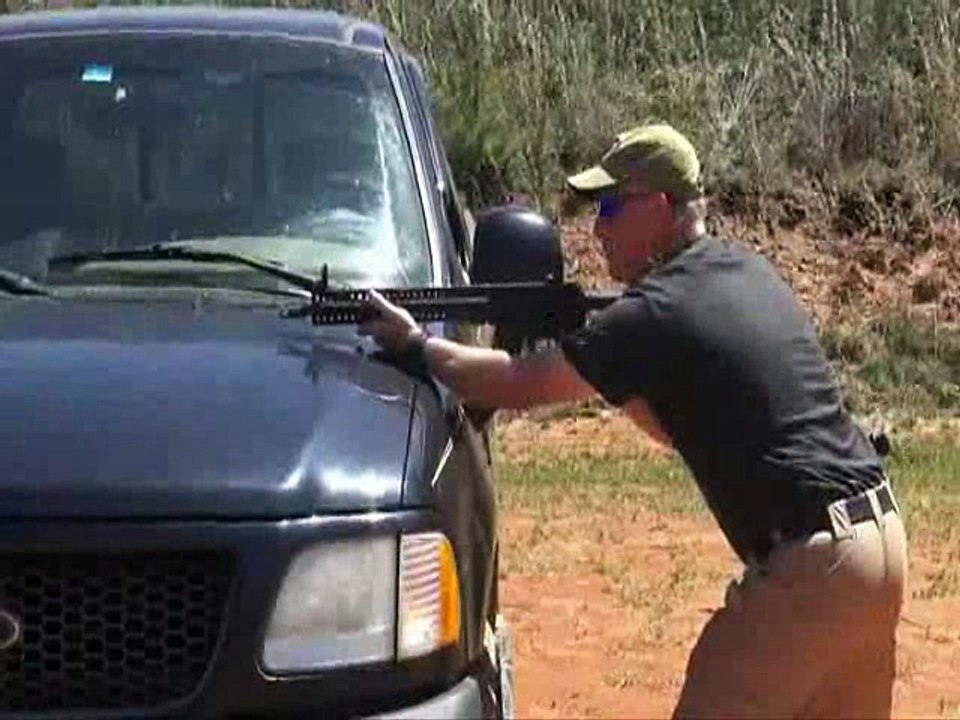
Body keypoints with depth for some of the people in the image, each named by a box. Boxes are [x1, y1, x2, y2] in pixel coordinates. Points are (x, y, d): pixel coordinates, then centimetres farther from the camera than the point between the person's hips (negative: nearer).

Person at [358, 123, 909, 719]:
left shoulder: (657, 313, -13)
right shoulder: (748, 271, 13)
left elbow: (516, 386, -7)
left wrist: (415, 343, 6)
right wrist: (601, 366, 11)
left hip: (809, 568, -9)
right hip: (884, 537, 9)